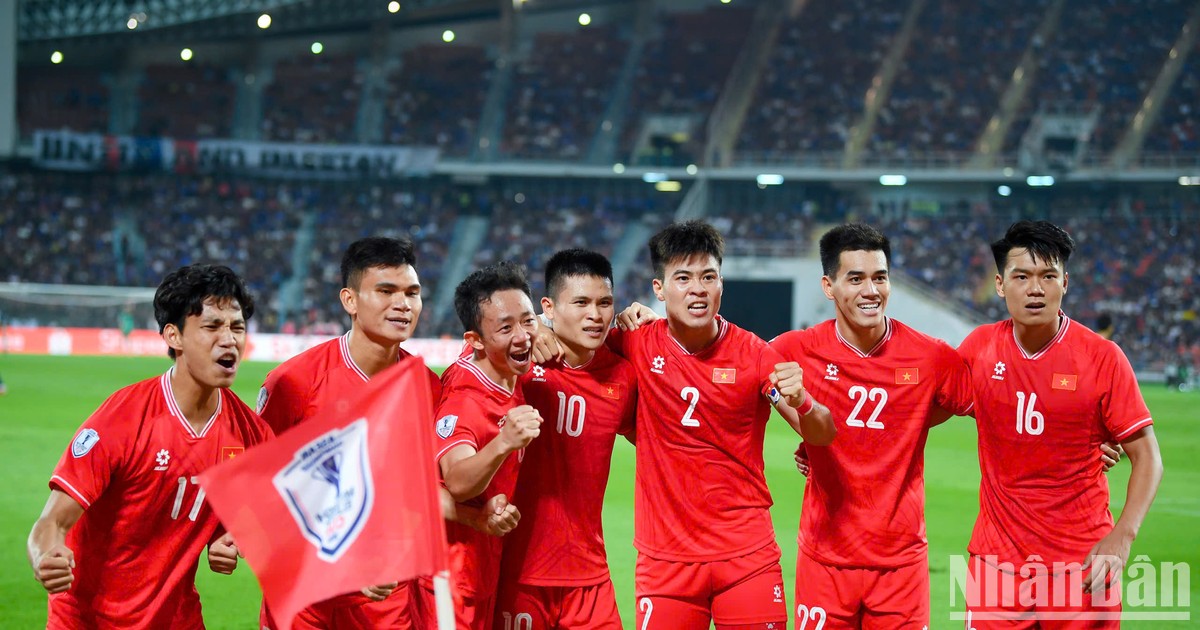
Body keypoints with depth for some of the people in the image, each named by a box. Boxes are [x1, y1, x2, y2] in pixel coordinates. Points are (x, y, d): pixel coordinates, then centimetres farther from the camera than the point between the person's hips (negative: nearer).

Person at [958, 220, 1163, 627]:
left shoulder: (1103, 357, -9)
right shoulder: (978, 348, 0)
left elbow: (1147, 457, -7)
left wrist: (1123, 534, -19)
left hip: (1082, 562, -2)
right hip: (997, 558, 2)